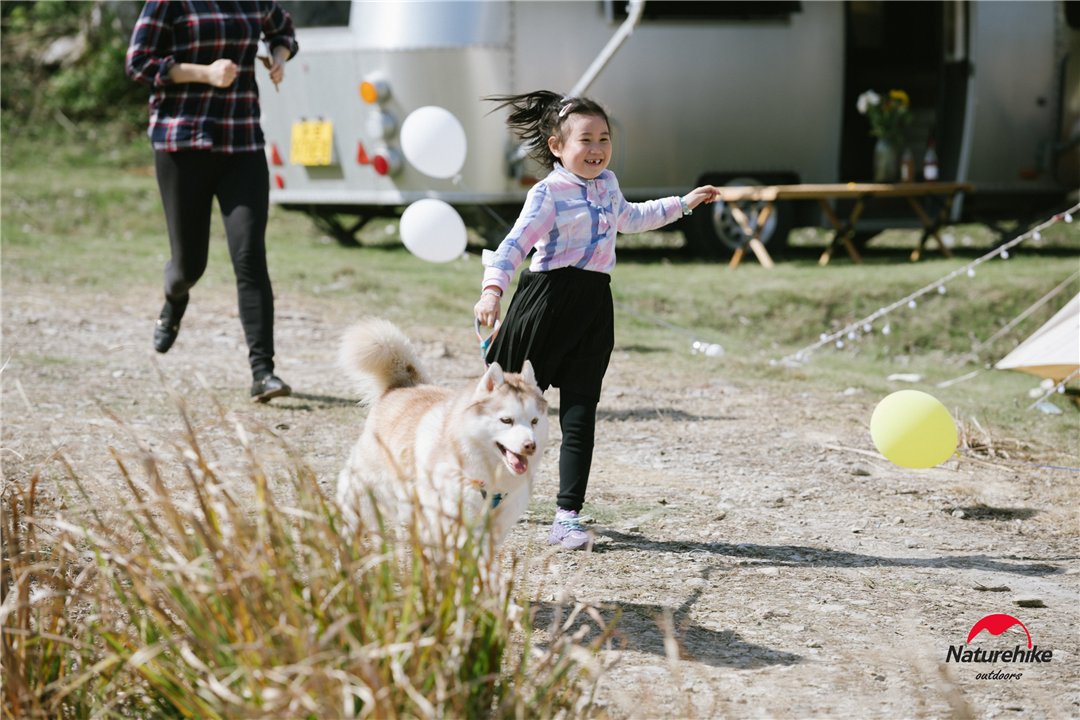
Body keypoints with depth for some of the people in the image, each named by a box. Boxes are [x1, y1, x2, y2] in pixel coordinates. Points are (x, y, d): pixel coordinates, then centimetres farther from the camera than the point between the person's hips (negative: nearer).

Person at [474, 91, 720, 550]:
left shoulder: (607, 184, 13)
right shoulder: (548, 194, -10)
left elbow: (628, 219, 35)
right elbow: (516, 243, -19)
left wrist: (683, 204, 41)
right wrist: (492, 289, -35)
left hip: (594, 305, 6)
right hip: (548, 302, -6)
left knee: (580, 414, 0)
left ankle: (567, 517, 0)